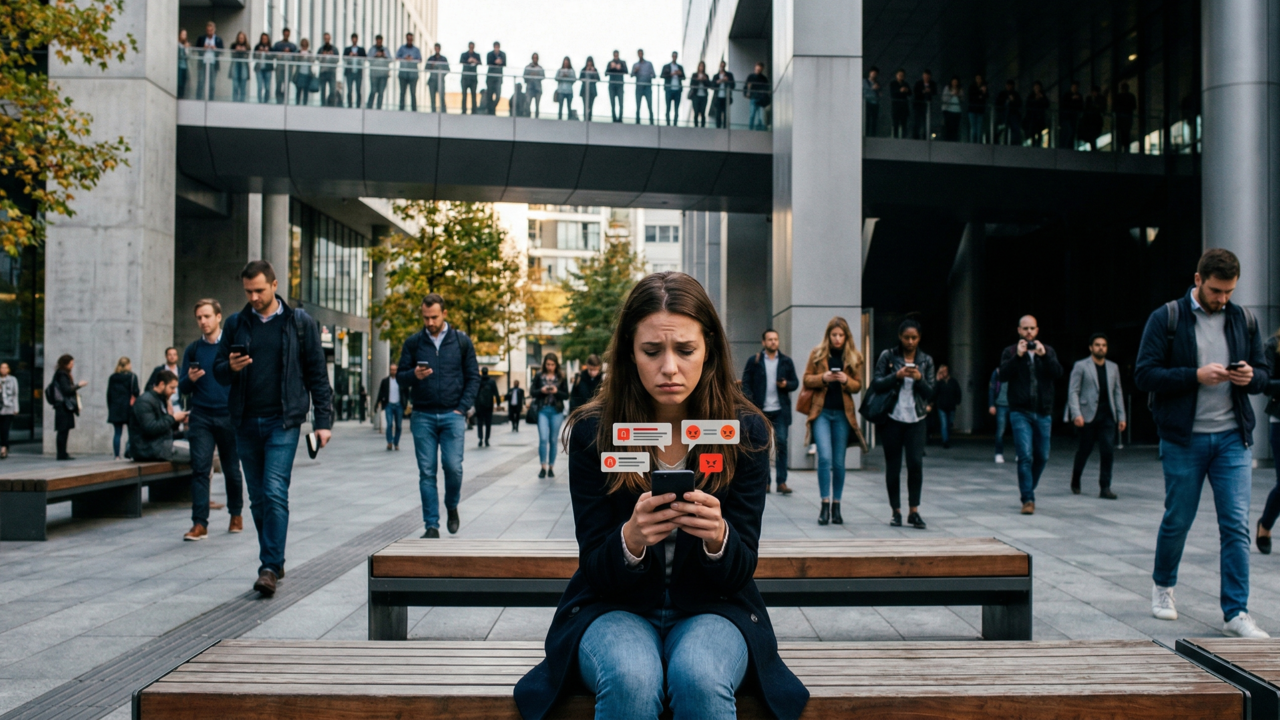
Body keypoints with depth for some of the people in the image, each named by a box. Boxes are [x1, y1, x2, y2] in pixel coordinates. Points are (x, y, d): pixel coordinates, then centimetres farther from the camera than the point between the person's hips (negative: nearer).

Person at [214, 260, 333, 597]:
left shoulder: (300, 323, 1)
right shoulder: (235, 324, 10)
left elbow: (317, 374, 2)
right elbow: (218, 371, 14)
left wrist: (323, 420, -3)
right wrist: (230, 367, -11)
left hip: (283, 421, -4)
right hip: (246, 422, 4)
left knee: (275, 493, -12)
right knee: (258, 498, 10)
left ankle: (270, 567, -8)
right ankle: (274, 562, 21)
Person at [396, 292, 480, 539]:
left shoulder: (461, 341, 5)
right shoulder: (413, 342, 7)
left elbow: (473, 377, 7)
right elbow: (400, 375, 9)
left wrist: (462, 408, -4)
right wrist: (414, 375, -15)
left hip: (452, 416, -1)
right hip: (423, 416, 1)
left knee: (453, 467, -8)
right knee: (427, 472, 1)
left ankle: (452, 507, 21)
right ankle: (431, 525, 9)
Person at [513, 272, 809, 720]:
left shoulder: (746, 430, -8)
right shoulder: (592, 433, -10)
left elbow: (740, 570, -6)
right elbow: (597, 570, -8)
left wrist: (718, 536, -30)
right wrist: (630, 539, -31)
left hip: (712, 609, 1)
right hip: (614, 609, 0)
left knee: (700, 678, -31)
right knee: (630, 679, -32)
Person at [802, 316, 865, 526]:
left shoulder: (854, 357, 6)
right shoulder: (817, 353, 3)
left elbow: (858, 385, 7)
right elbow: (807, 379, 4)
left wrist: (846, 380, -15)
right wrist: (823, 378, -15)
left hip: (842, 413, 2)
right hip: (821, 412, -1)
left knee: (839, 462, 6)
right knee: (825, 457, -14)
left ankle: (836, 506, 15)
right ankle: (825, 505, -8)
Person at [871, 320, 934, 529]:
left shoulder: (926, 360, 8)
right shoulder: (888, 356, 2)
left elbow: (930, 392, 6)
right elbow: (876, 384, -3)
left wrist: (919, 379, -12)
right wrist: (897, 376, -16)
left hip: (916, 419, 1)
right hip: (892, 418, -1)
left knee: (916, 463, -11)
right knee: (893, 466, 3)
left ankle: (914, 511, -1)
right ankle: (896, 512, 13)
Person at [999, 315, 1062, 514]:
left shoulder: (1048, 351, 11)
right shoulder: (1010, 352, 4)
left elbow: (1058, 374, -5)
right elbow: (1003, 375, -10)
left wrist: (1044, 355, -18)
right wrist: (1017, 356, -20)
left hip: (1043, 413, 3)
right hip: (1020, 412, -3)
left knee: (1042, 457, 9)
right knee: (1025, 456, -10)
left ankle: (1028, 489, 31)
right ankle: (1028, 499, -6)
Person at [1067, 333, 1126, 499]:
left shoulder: (1113, 367, 14)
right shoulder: (1081, 366, 1)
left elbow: (1118, 393, 15)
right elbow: (1073, 391, -5)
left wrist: (1121, 417, 9)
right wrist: (1076, 414, -16)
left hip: (1107, 415, 3)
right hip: (1088, 415, -3)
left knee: (1108, 451, -6)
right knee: (1085, 450, 6)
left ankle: (1105, 488, -1)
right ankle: (1075, 481, 28)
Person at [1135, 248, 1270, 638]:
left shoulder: (1244, 320, 8)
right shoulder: (1166, 319, -4)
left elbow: (1264, 374, 15)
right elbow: (1144, 375, -9)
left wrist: (1251, 376, -9)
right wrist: (1196, 375, -21)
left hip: (1233, 438, 3)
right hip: (1184, 438, -3)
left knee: (1236, 525, -2)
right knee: (1177, 520, 9)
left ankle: (1235, 613, 4)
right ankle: (1162, 584, 33)